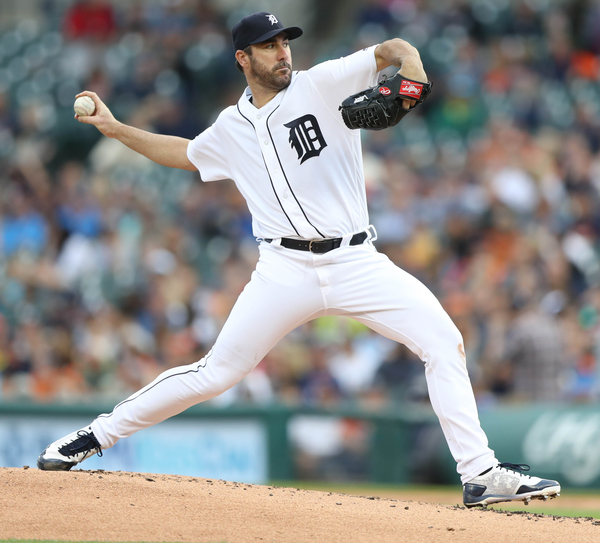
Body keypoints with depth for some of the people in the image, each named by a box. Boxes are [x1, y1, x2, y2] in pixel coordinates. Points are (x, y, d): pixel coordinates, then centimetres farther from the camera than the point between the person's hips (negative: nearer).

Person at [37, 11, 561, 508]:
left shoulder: (322, 85, 2)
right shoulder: (232, 129, 12)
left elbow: (393, 49, -4)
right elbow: (185, 153, 33)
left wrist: (411, 71, -26)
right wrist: (116, 129, 27)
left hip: (356, 262, -1)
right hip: (286, 271, 1)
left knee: (444, 342, -15)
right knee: (216, 372, -1)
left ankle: (481, 476, -11)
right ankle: (97, 435, 14)